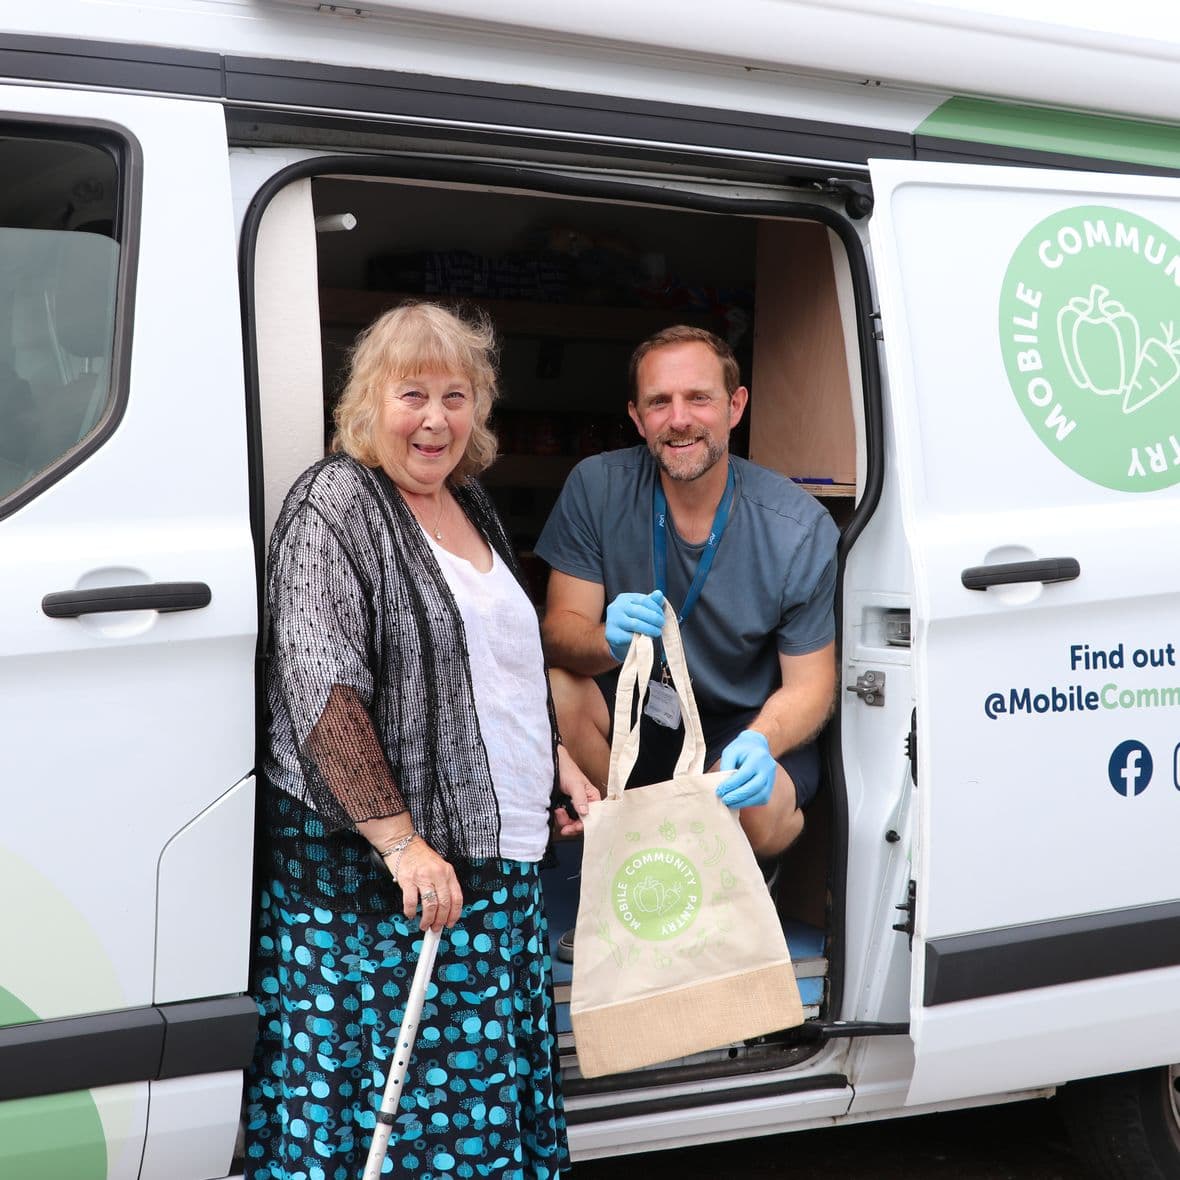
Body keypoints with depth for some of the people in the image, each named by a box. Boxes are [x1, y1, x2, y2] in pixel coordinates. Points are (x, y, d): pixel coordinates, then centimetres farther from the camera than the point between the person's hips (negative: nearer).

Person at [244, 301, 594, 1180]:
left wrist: (560, 764, 20)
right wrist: (401, 842, -24)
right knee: (386, 1091, -5)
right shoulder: (334, 507, -11)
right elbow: (322, 691, -20)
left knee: (490, 1089, 11)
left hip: (497, 852, 8)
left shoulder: (471, 506, 15)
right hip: (368, 869, -8)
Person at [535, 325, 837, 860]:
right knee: (553, 688, -28)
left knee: (758, 810, -33)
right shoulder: (597, 488, -13)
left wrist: (761, 741, -35)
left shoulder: (801, 529, -17)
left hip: (743, 722, -2)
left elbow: (809, 683, -11)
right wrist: (608, 641, -39)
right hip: (633, 706, 2)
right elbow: (559, 630, -13)